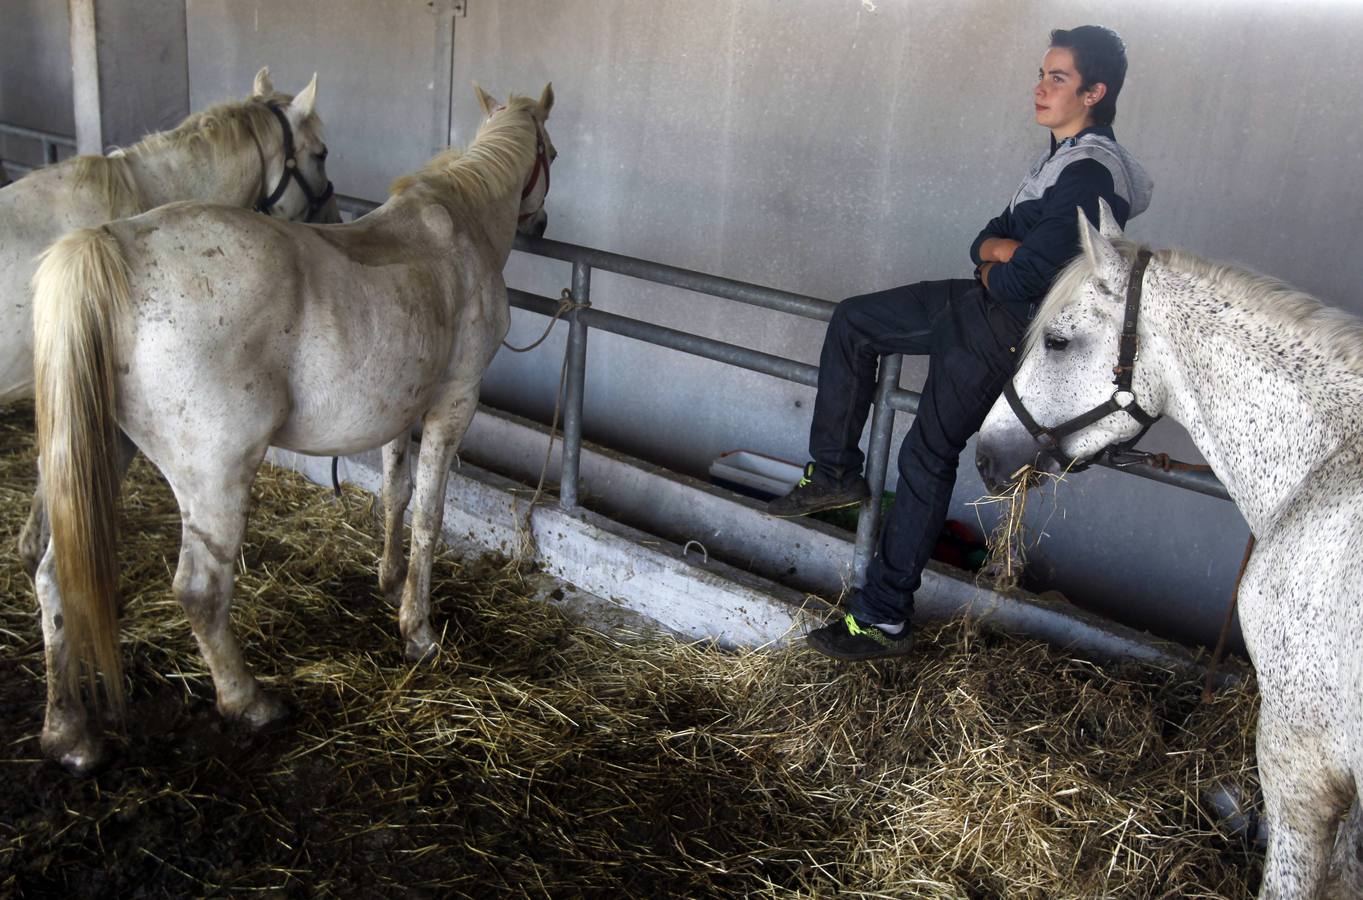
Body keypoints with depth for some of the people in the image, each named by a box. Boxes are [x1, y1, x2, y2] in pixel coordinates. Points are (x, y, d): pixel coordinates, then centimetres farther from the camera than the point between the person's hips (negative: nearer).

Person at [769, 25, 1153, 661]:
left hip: (1005, 330, -10)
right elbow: (985, 241, 12)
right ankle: (835, 473, 17)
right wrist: (1000, 249, -11)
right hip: (981, 305, 10)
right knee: (852, 321, 14)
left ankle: (883, 619, 2)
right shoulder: (1061, 156, 14)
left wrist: (995, 267, -5)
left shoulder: (1090, 175, -20)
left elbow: (1021, 278, -27)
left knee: (928, 458, -8)